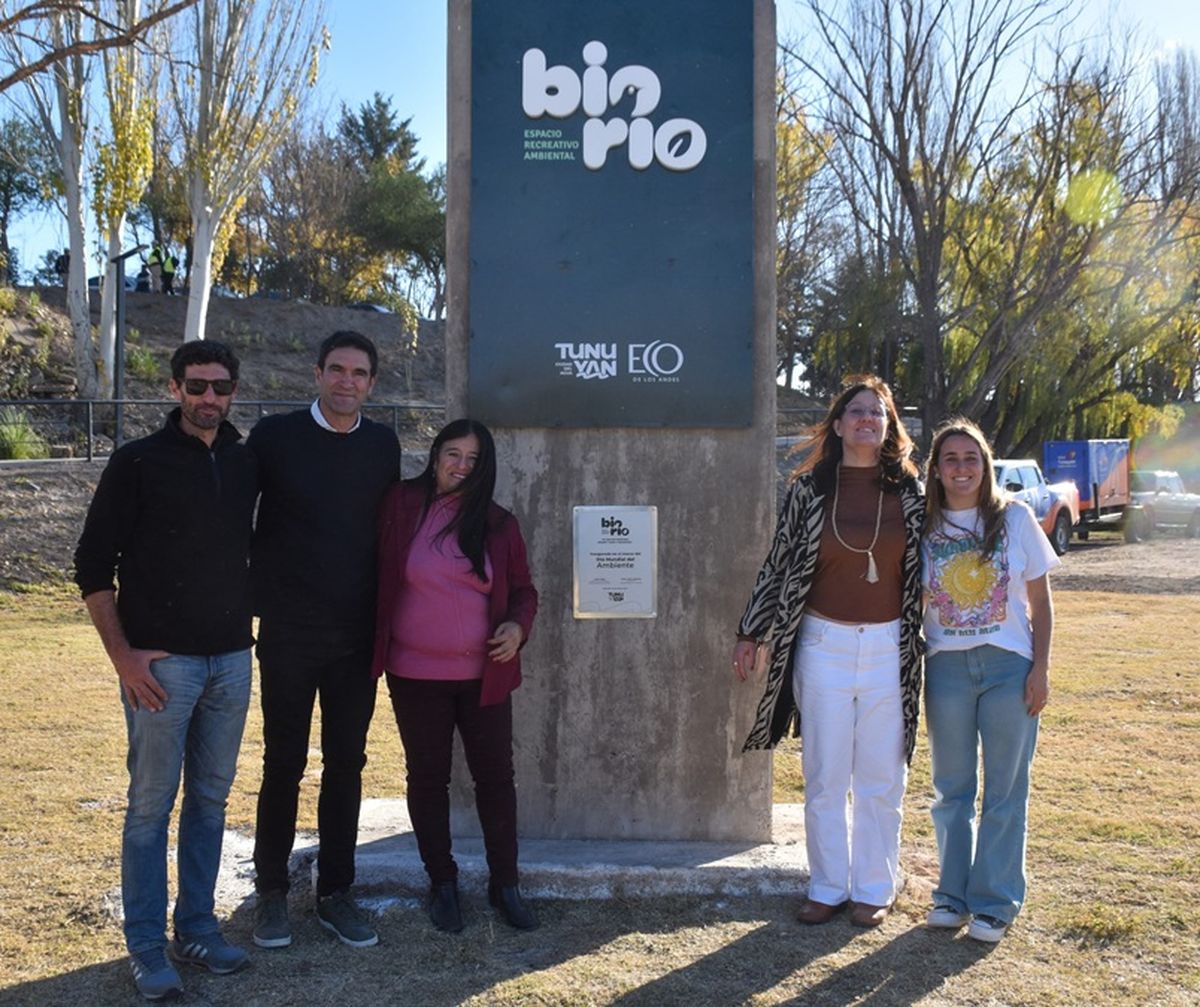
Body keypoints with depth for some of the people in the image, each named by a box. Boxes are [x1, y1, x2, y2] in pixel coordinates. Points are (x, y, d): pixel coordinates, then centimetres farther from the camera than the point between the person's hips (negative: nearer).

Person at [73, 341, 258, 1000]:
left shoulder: (245, 464, 7)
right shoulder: (138, 463, -7)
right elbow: (93, 564, -6)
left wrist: (248, 623, 10)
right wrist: (122, 654, -11)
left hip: (231, 659, 5)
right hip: (161, 661, -4)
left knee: (211, 798, 12)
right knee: (151, 803, 3)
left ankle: (196, 928, 26)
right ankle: (146, 946, 16)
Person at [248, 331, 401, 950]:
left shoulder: (383, 446, 6)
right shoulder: (274, 436, -3)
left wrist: (386, 618, 10)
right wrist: (254, 596, -1)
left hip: (358, 637, 3)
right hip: (288, 635, -3)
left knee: (346, 765, 9)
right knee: (283, 765, 7)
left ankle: (335, 893, 22)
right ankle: (271, 893, 23)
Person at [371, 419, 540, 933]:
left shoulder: (498, 524, 2)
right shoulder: (401, 505, -5)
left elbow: (522, 589, 9)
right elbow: (376, 573, 2)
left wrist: (517, 625, -9)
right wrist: (376, 646, -3)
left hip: (484, 675, 1)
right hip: (415, 675, -1)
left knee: (496, 775, 7)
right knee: (427, 776, 10)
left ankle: (505, 883, 23)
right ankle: (442, 882, 27)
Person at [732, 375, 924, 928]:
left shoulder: (910, 493, 2)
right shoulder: (808, 489, 0)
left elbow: (928, 568, 9)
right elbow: (778, 564, 4)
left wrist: (927, 644, 7)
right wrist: (752, 632, 5)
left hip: (890, 649, 0)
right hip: (824, 644, 0)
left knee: (881, 779, 8)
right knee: (824, 778, 7)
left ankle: (874, 888, 23)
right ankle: (827, 887, 22)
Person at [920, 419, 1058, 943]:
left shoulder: (1015, 518, 0)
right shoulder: (925, 526, 2)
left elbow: (1040, 601, 3)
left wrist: (1040, 668, -4)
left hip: (1009, 666, -1)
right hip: (946, 667, 1)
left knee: (1005, 790, 5)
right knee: (952, 788, 10)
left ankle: (994, 902, 17)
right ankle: (953, 895, 24)